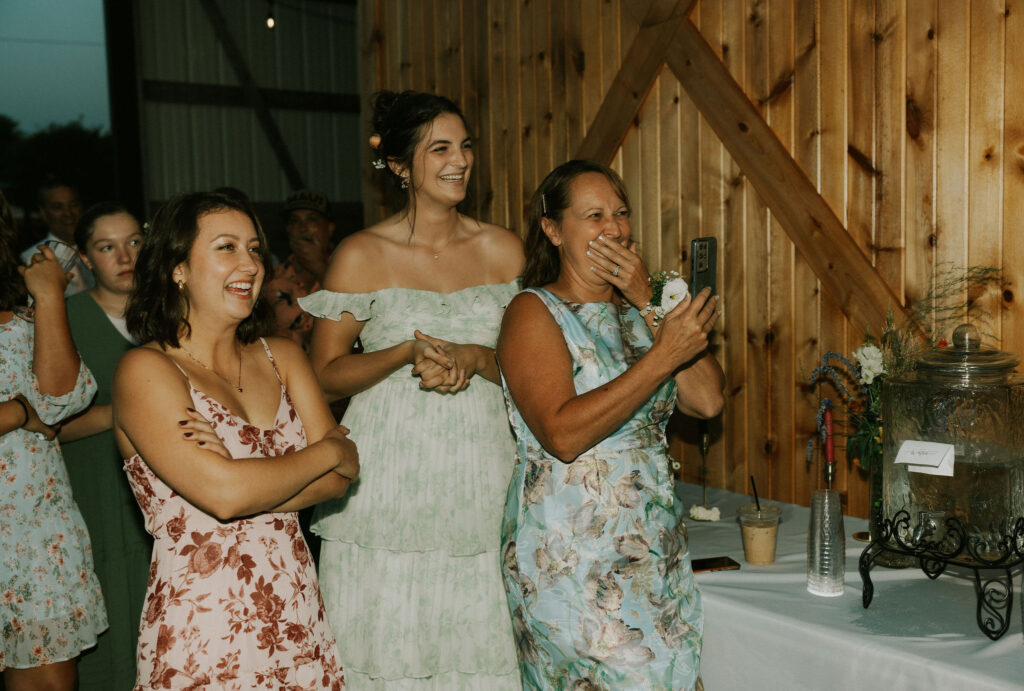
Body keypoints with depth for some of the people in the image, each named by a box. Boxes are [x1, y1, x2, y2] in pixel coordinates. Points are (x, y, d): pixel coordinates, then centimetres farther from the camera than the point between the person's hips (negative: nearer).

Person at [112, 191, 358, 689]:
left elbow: (338, 479, -1)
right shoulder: (145, 370, -9)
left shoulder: (281, 356, 8)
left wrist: (245, 477, -17)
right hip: (201, 633, -5)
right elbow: (224, 494, -20)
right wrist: (327, 451, -6)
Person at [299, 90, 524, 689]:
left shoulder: (503, 250, 7)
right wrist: (408, 353, -15)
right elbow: (324, 376, 1)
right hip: (390, 478, -2)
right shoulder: (362, 255, -1)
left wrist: (474, 358, -9)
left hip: (479, 476, 3)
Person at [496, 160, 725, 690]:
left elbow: (708, 400, 0)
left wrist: (648, 304, -6)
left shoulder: (635, 311, 12)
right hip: (572, 554, -6)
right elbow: (563, 434, -22)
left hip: (655, 545, 6)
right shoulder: (534, 313, -8)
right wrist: (664, 355, -22)